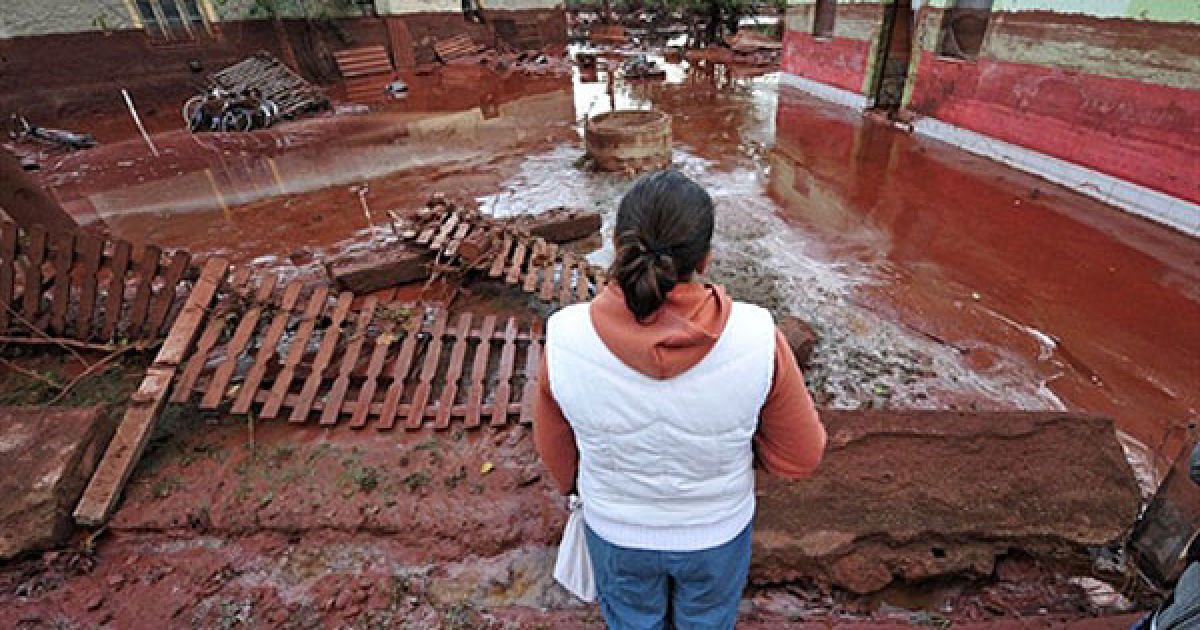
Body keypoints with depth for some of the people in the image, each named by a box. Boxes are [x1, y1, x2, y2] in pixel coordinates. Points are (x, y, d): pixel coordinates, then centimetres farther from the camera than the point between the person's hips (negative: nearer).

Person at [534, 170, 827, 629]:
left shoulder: (566, 338, -30)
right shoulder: (756, 338, -32)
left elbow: (555, 444, -10)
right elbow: (800, 456, -15)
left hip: (617, 529, 1)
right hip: (718, 529, 0)